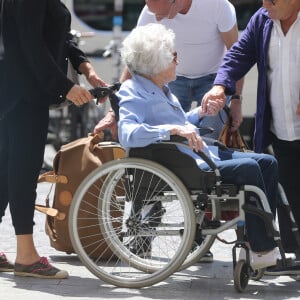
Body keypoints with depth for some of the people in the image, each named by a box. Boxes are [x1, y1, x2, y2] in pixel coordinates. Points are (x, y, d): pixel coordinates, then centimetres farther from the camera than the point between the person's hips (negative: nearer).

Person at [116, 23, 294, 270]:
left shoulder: (159, 88, 18)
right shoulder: (133, 94, -13)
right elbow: (127, 134, -31)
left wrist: (200, 113, 17)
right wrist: (174, 129, -37)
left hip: (199, 155, 10)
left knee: (267, 163, 2)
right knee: (247, 168, -24)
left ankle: (261, 238, -1)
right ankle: (262, 250, -17)